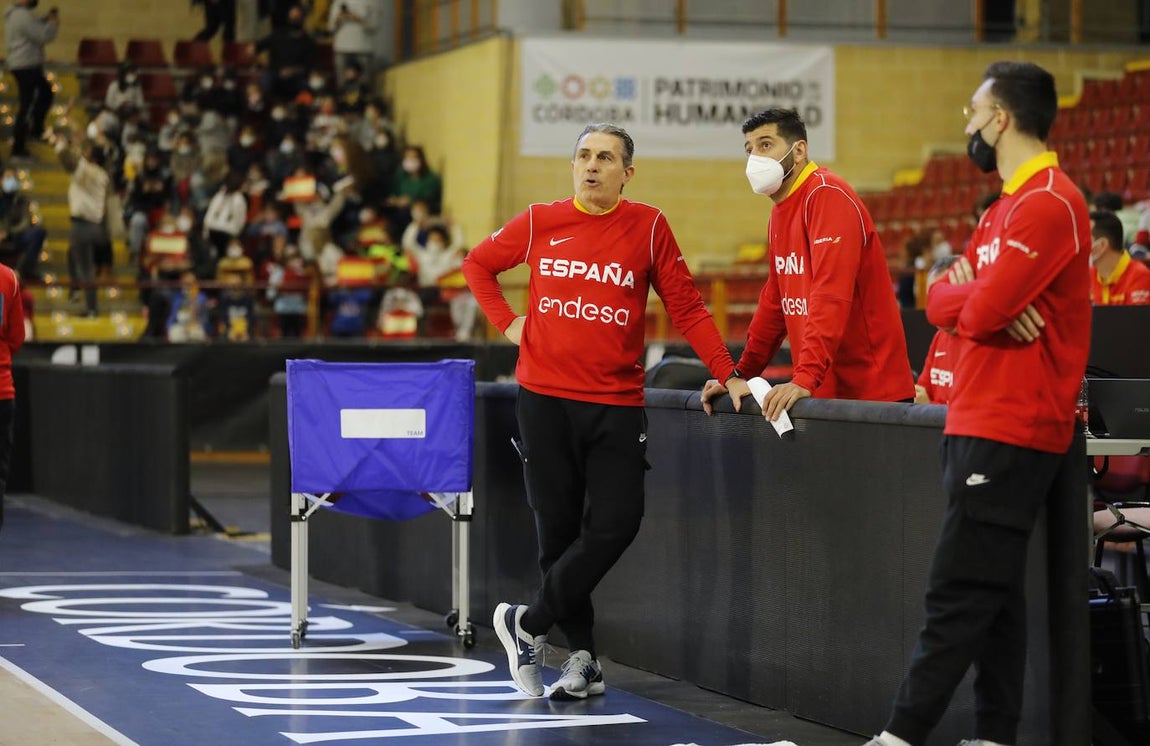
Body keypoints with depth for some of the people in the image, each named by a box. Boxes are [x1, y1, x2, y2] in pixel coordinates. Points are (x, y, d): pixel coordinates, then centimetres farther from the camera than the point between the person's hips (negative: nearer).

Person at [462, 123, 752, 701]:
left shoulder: (648, 227, 0)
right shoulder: (539, 223, 4)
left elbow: (686, 307, 2)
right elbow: (478, 263, 20)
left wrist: (728, 375, -4)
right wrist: (506, 323, 8)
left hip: (616, 405, -1)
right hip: (545, 398, 1)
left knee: (615, 524, -12)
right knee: (558, 530, 4)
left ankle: (528, 622, 6)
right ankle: (583, 658, 16)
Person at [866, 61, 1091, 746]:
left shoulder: (1049, 204, -14)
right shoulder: (1006, 207, 19)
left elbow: (982, 309, -22)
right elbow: (942, 301, 13)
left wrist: (973, 293, 1)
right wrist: (979, 296, -8)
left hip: (1009, 432, -10)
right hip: (980, 426, 10)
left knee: (959, 596, -9)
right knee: (995, 593, 8)